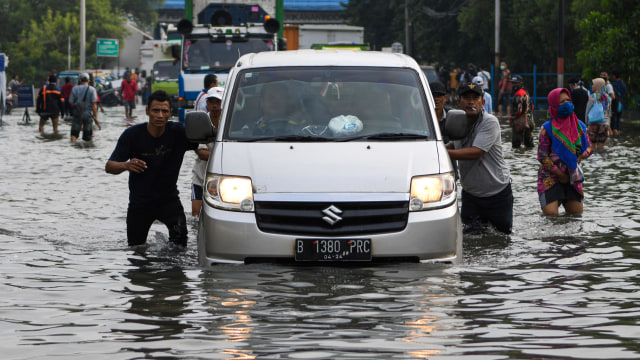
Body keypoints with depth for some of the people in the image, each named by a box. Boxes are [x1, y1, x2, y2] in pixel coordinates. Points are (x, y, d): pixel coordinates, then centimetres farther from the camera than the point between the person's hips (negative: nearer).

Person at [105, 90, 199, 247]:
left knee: (180, 233, -27)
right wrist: (126, 165, -37)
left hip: (169, 199, -1)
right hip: (140, 203, 1)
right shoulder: (132, 134, -13)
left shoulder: (178, 132, -12)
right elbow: (109, 166, -14)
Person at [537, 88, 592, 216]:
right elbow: (542, 156, -7)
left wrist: (581, 156, -10)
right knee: (551, 215, -17)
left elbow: (588, 147, 14)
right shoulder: (548, 128, -8)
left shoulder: (579, 126, 6)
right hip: (550, 177, -4)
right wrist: (560, 174, -10)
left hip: (572, 177, 4)